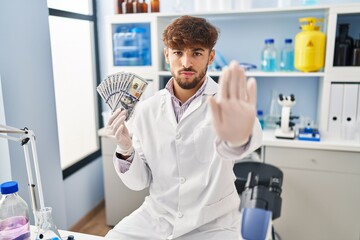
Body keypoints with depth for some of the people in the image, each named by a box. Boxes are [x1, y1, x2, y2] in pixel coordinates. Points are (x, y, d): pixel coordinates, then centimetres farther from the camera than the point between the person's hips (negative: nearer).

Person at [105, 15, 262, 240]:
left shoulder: (224, 101, -14)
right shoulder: (147, 109, -3)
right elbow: (139, 182, 0)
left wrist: (238, 136, -62)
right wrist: (125, 150, -21)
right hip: (155, 217, 3)